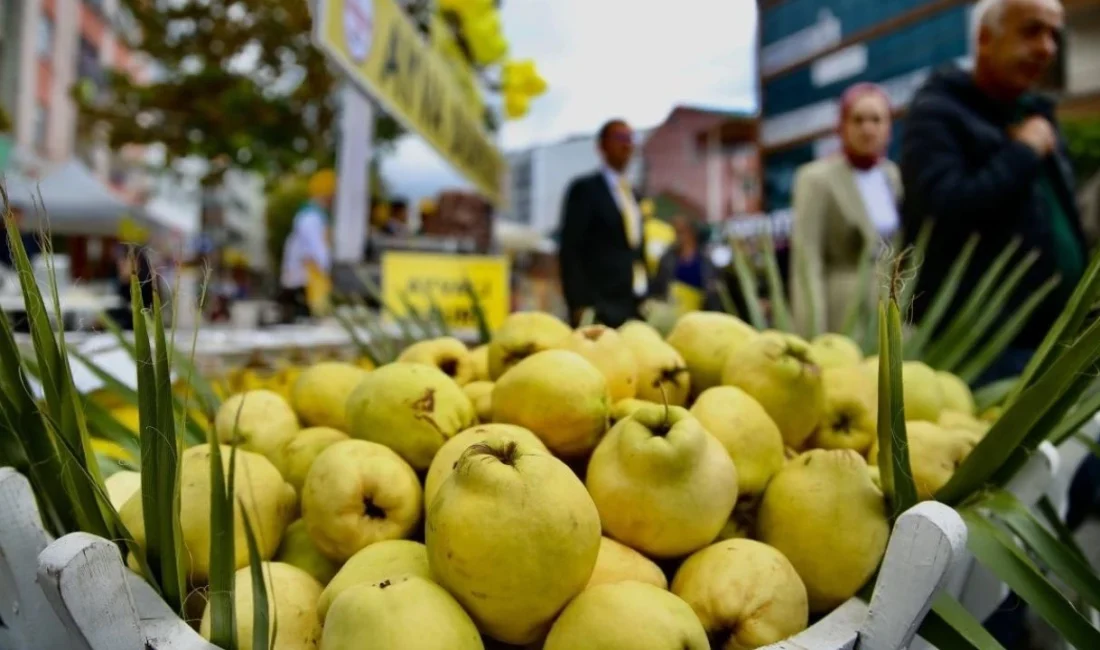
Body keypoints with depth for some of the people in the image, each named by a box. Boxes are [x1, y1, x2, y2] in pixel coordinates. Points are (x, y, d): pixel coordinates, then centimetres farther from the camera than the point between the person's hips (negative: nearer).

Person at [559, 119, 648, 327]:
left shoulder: (633, 193, 20)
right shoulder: (585, 189, -1)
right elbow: (570, 250, -7)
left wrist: (646, 300, 13)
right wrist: (580, 305, -14)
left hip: (637, 306, 6)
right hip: (602, 307, -6)